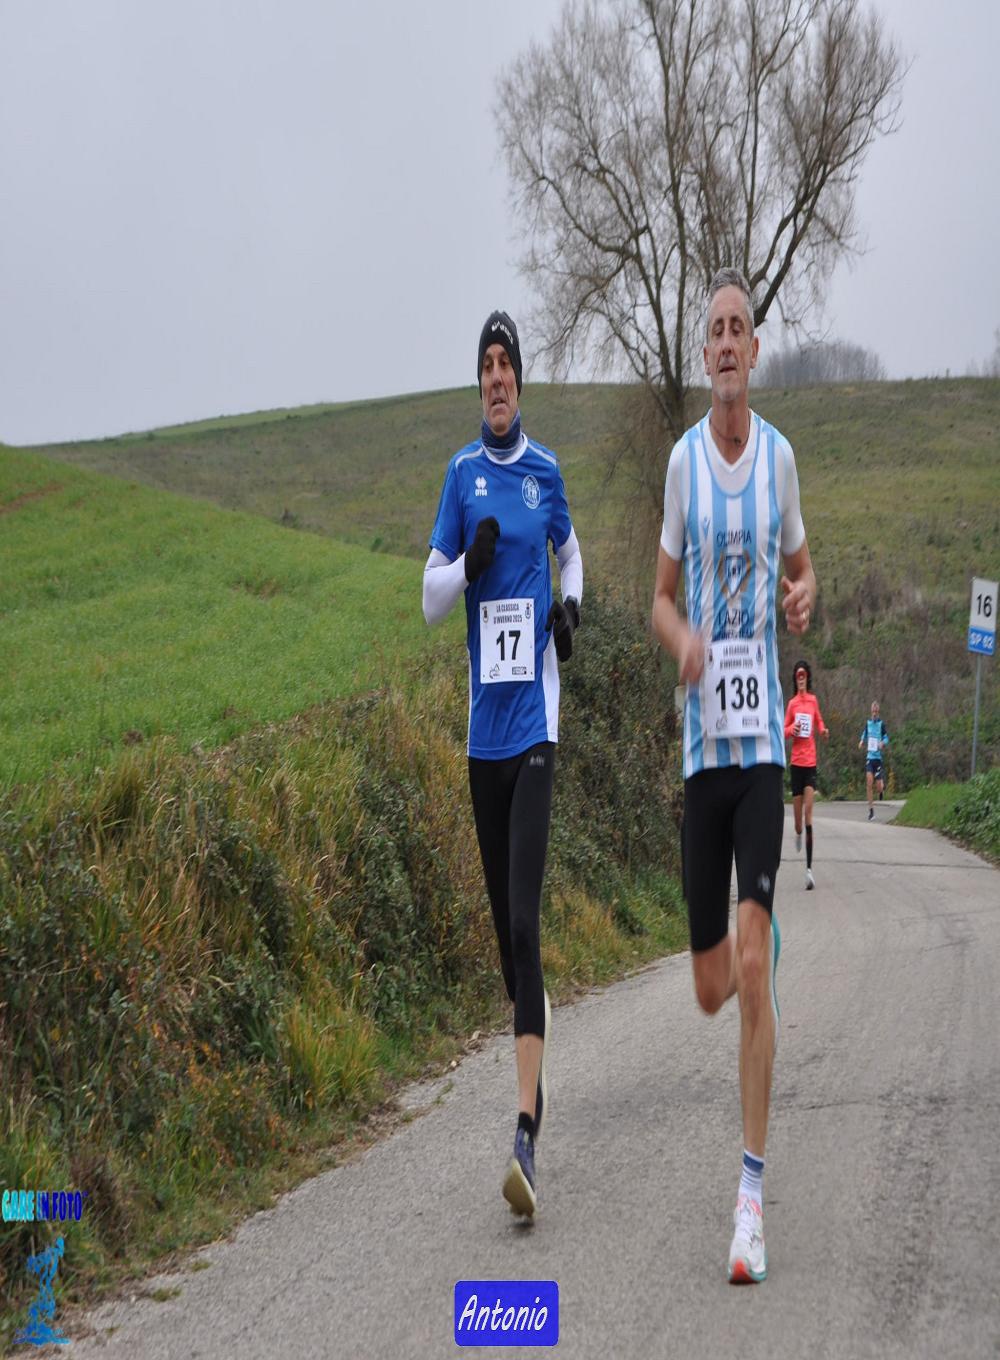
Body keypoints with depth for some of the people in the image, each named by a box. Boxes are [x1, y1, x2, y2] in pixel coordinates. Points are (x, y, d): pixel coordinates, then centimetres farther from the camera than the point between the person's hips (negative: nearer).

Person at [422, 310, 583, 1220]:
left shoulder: (545, 471, 6)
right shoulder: (462, 474, 7)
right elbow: (430, 597, 6)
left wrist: (572, 607, 2)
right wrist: (469, 563, -14)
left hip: (535, 720, -2)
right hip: (483, 728, 3)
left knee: (524, 920, -13)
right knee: (503, 917, 7)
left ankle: (528, 1131, -17)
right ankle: (533, 1041, 32)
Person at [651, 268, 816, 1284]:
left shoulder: (779, 456, 3)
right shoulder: (682, 460, 3)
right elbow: (662, 597, 10)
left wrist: (804, 595, -7)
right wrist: (681, 640, -13)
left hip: (764, 736, -1)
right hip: (701, 738, 1)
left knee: (752, 961, -14)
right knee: (711, 985, 6)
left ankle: (753, 1185, -7)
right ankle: (742, 970, 46)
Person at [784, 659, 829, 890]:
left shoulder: (813, 700, 6)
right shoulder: (792, 703, 5)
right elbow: (785, 730, 9)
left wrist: (824, 731, -4)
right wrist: (792, 729, -13)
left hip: (810, 761, -1)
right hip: (796, 761, 1)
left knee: (809, 811, -11)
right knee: (797, 811, 4)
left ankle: (809, 868, -16)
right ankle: (798, 834, 45)